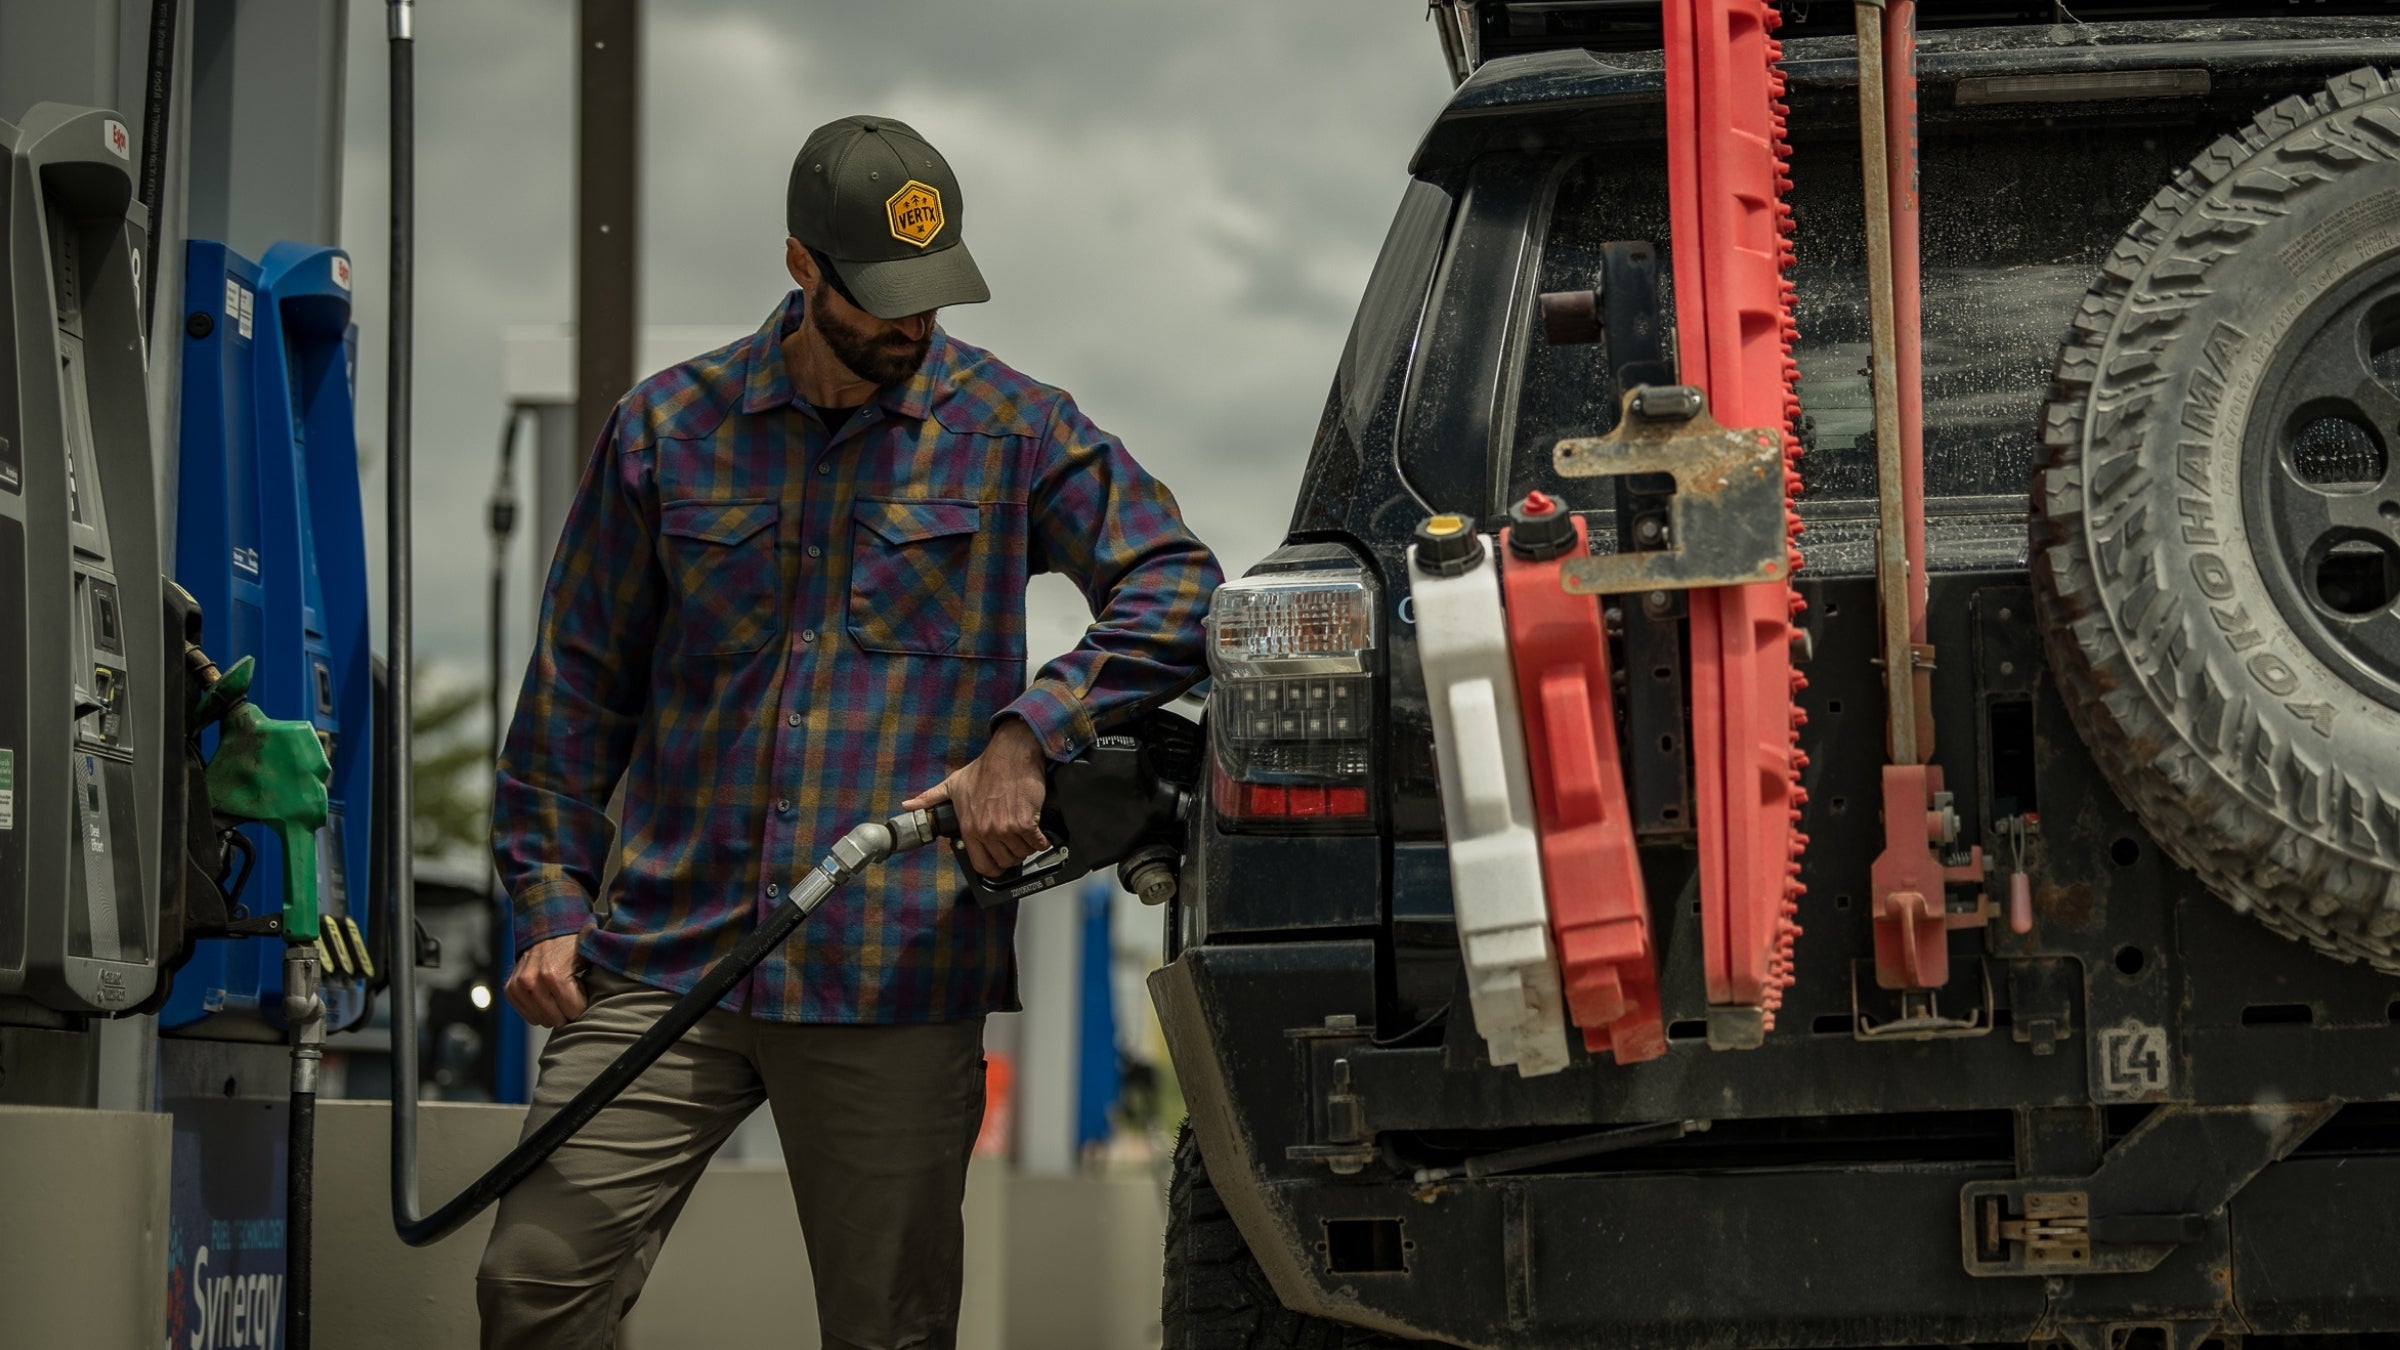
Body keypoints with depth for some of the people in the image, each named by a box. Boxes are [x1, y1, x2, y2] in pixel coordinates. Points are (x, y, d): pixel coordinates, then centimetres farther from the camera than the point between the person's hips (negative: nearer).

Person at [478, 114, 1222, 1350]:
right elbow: (578, 683, 13)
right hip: (662, 958, 1)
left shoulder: (1009, 432, 6)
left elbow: (1178, 585, -1)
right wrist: (552, 903, 5)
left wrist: (1025, 737, -15)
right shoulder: (669, 429, 10)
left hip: (896, 984, -1)